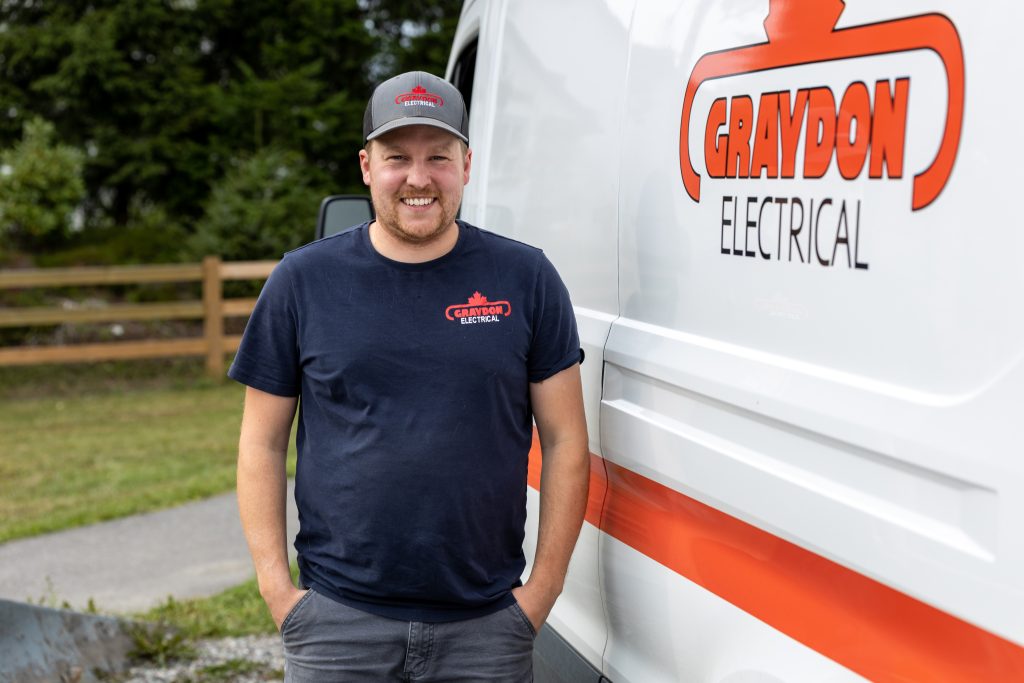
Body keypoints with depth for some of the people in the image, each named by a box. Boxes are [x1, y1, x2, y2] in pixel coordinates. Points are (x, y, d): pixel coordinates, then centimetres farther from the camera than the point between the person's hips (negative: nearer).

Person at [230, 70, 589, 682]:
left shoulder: (525, 279, 3)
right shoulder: (303, 281, 3)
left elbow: (565, 441, 4)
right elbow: (263, 444, 6)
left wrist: (541, 592, -1)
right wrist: (277, 589, -2)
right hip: (339, 620, 0)